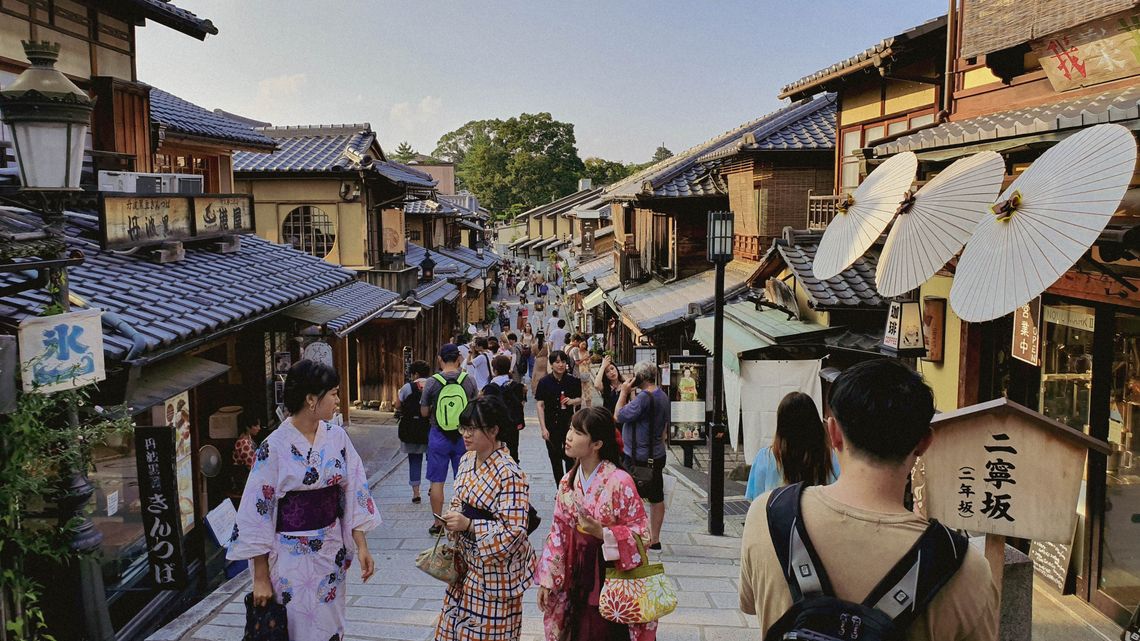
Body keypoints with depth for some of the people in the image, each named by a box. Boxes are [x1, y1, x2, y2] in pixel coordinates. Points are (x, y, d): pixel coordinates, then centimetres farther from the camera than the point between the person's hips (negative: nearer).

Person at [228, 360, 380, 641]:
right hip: (292, 558, -4)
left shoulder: (337, 437, -1)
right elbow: (257, 514, -12)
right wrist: (261, 578, -11)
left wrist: (361, 545, -1)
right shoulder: (275, 447, -15)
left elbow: (354, 492, 4)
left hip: (332, 552, 5)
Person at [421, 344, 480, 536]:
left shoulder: (432, 382, -10)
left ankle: (437, 523, 12)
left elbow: (424, 412, -3)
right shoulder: (469, 380, -6)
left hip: (439, 435, -2)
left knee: (437, 481, 8)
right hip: (463, 434, 2)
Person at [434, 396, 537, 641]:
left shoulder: (509, 474, -22)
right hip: (467, 563, 8)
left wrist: (468, 525, -28)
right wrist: (452, 519, -4)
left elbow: (514, 531, -24)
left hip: (495, 569, -8)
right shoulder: (467, 459, 3)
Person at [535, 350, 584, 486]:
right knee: (555, 458, 10)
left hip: (569, 424, 0)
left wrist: (572, 401, -15)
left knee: (570, 457, -2)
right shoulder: (545, 382, -7)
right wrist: (543, 428, -9)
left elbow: (579, 399, 9)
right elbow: (540, 405, -5)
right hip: (551, 426, 0)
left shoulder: (573, 381, -3)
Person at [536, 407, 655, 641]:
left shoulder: (619, 481, -18)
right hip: (578, 582, 5)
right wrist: (546, 580, 2)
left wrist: (601, 533, -27)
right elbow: (559, 533, 5)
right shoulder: (568, 482, 1)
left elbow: (641, 532, -14)